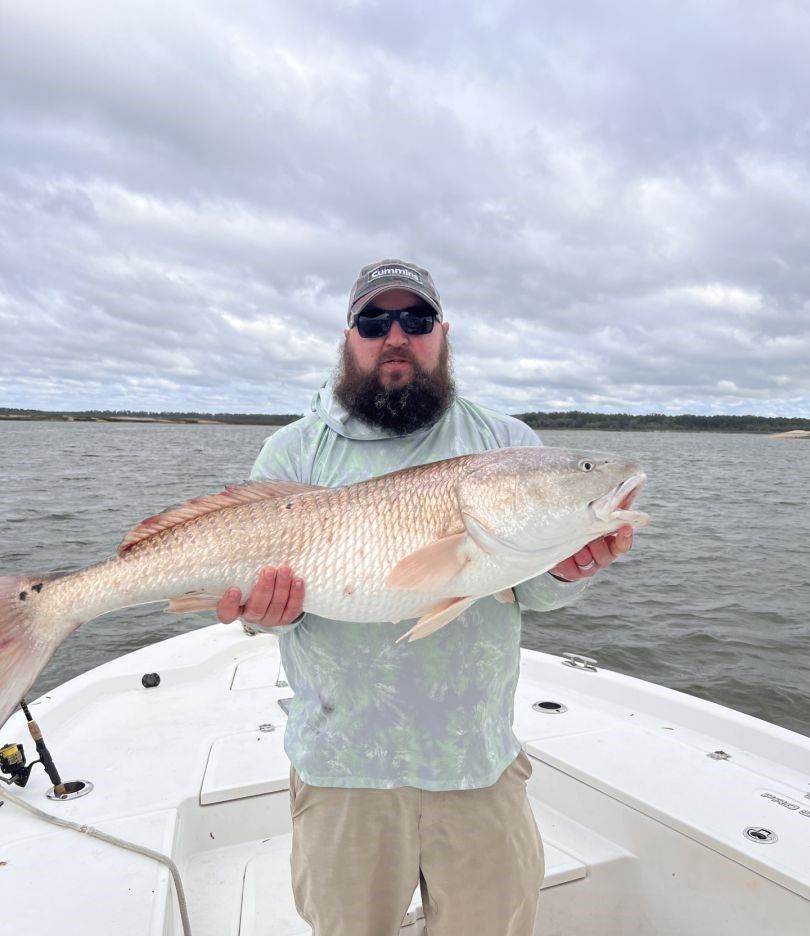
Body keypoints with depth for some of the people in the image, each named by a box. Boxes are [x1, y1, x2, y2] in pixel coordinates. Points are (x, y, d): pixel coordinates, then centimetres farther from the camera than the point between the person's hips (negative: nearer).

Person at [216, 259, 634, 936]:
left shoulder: (507, 443, 1)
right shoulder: (294, 452, 0)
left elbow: (533, 592, -1)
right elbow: (249, 571, -2)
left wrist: (566, 570, -22)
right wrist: (275, 610, -24)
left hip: (482, 762, 1)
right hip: (342, 766, 0)